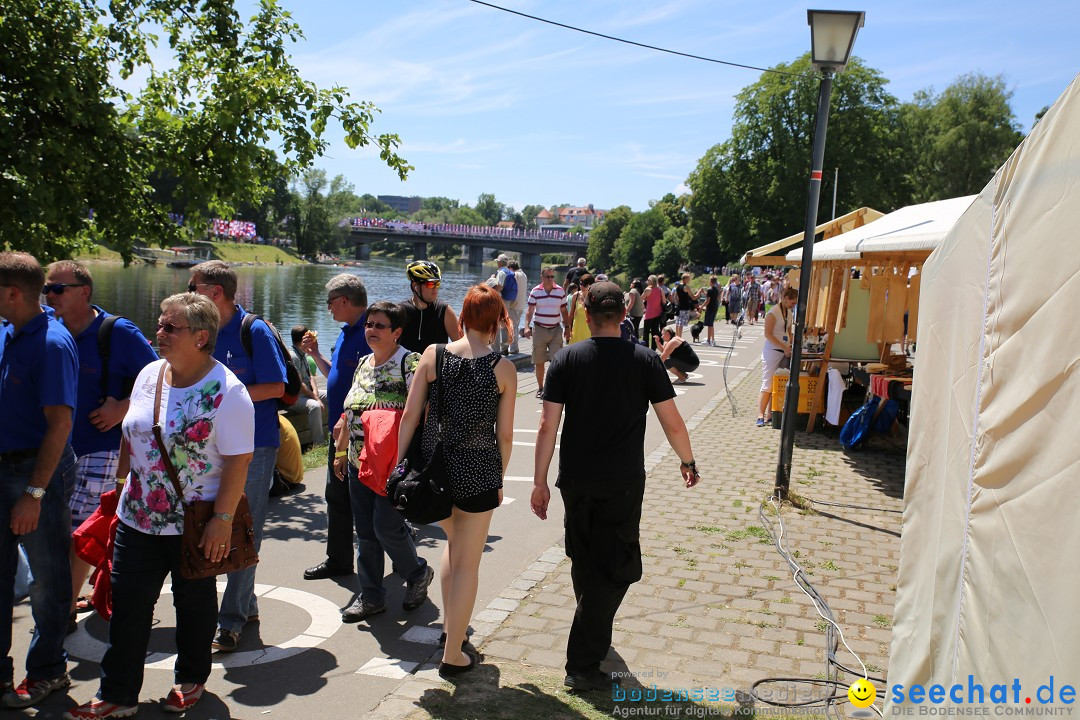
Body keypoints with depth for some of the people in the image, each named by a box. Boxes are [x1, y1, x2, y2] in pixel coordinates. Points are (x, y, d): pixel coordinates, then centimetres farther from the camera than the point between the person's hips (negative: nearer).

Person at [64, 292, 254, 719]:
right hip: (138, 517, 6)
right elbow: (131, 436, 15)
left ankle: (191, 680, 33)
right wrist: (122, 484, 14)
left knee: (194, 602, 13)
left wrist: (222, 519, -20)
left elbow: (238, 460, -19)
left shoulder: (227, 391, -17)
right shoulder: (149, 375, 4)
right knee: (127, 603, 8)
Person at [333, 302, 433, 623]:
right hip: (360, 462, 8)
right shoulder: (363, 363, 14)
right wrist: (340, 451, 21)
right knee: (365, 532, 11)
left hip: (393, 463, -7)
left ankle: (418, 573, 20)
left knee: (386, 527, -7)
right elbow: (349, 412, 20)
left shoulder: (410, 363, -10)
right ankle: (370, 596, 23)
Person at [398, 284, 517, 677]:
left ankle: (449, 623, 35)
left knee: (453, 541, 29)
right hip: (479, 471, -3)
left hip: (434, 467, 3)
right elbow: (505, 434, -3)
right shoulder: (503, 368, -7)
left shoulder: (433, 355, -4)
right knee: (467, 562, 10)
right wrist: (499, 479, 10)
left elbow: (410, 416, -2)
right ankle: (453, 654, 18)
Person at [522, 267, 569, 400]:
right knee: (539, 362, 6)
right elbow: (530, 311, 1)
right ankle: (540, 388, 19)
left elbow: (564, 312, 10)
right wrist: (527, 326, -11)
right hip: (539, 329, 0)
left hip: (556, 330, 0)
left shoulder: (560, 291, 3)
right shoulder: (535, 292, -1)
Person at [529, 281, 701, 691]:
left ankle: (593, 636, 43)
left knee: (585, 561, 22)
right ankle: (583, 664, 1)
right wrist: (688, 463, 14)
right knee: (614, 569, 5)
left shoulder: (566, 359, -3)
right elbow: (673, 424, -4)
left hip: (576, 480, 3)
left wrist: (540, 481, 2)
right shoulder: (645, 360, -6)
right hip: (623, 483, -2)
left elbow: (548, 427, -6)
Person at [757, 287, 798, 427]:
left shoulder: (788, 312, 14)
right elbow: (768, 334, -16)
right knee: (767, 384, -8)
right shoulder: (774, 312, -12)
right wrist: (784, 347, -19)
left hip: (784, 352, 8)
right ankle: (760, 415, -7)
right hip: (772, 351, -8)